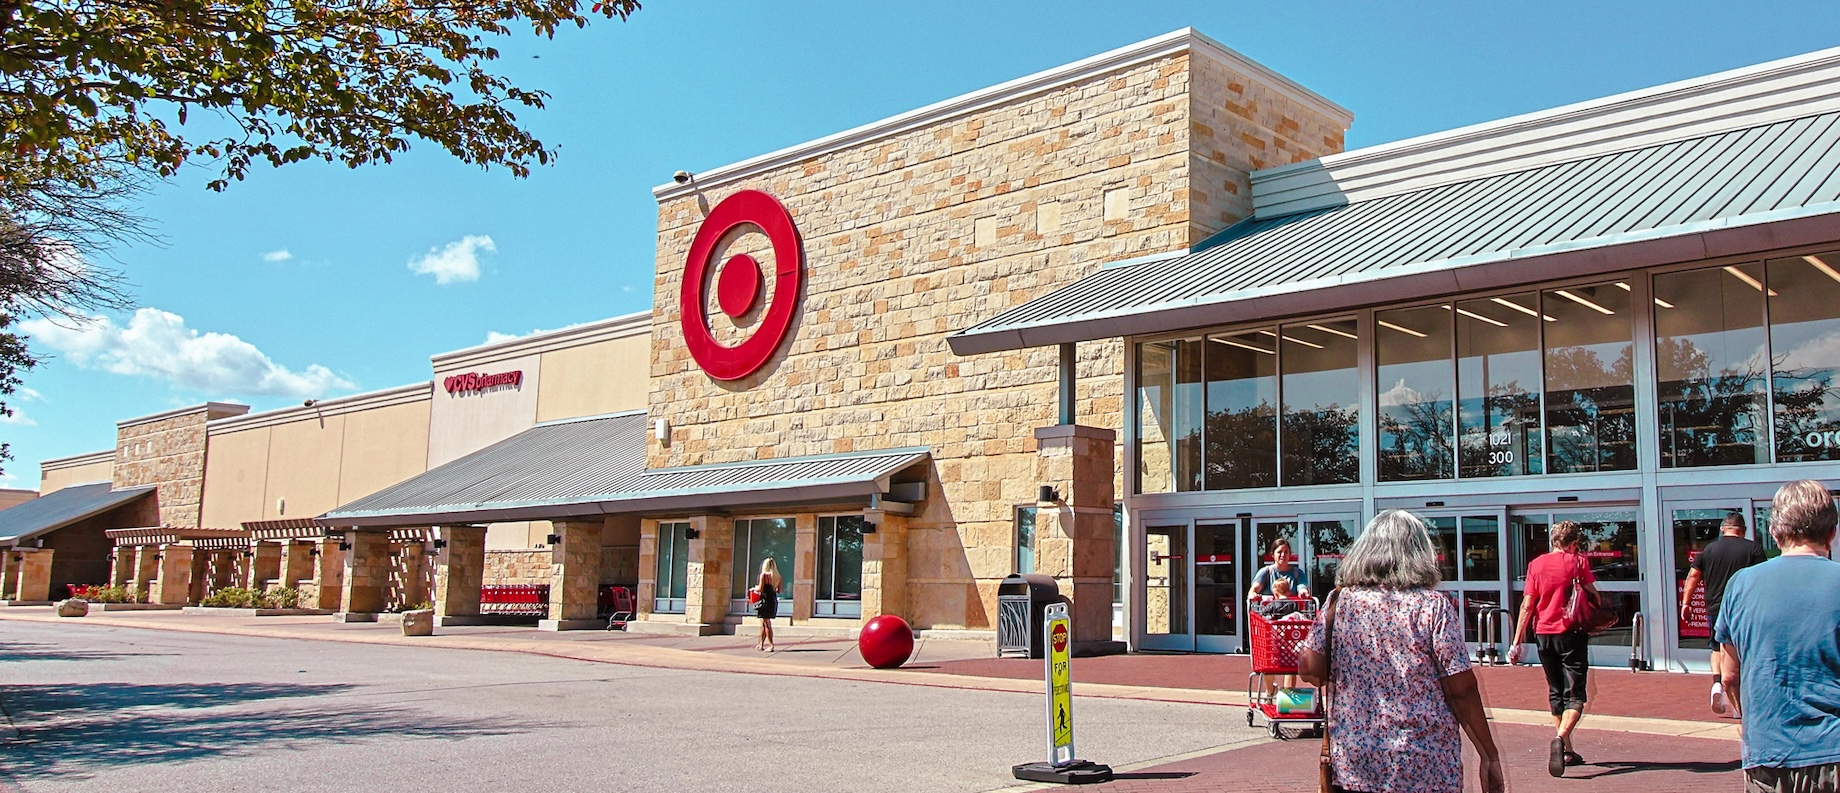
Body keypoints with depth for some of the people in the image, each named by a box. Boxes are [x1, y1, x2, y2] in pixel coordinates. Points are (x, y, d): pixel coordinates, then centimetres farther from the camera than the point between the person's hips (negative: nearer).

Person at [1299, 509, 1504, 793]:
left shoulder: (1341, 602, -1)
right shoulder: (1433, 606, -8)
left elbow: (1309, 669, -2)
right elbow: (1462, 689, -9)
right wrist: (1490, 756, -1)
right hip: (1425, 769, -2)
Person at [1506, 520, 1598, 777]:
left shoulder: (1536, 564, 3)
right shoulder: (1577, 562, -4)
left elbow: (1527, 606, 0)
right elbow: (1593, 595, -1)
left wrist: (1517, 641, 1)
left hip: (1544, 633, 4)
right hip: (1571, 633, -3)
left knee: (1556, 693, 16)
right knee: (1574, 695, -3)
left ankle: (1567, 750, 21)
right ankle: (1560, 738, -28)